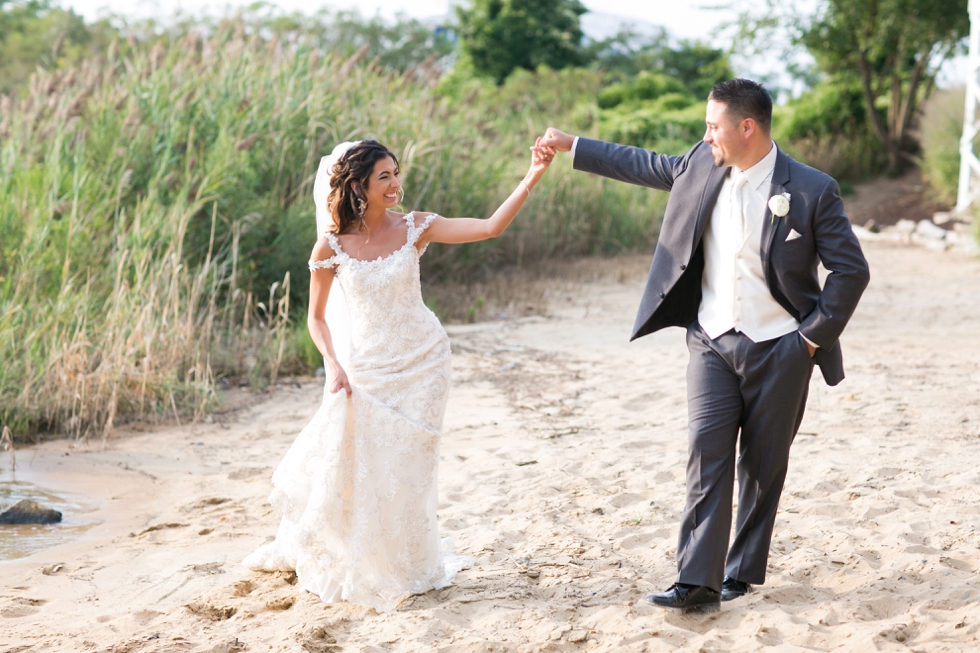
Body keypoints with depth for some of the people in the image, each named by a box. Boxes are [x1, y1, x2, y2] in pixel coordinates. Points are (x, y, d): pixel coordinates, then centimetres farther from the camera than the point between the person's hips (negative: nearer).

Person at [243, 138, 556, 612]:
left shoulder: (413, 228, -9)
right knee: (349, 462, 3)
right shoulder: (332, 246, -10)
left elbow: (490, 227, -16)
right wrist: (334, 367, -14)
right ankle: (341, 563, 29)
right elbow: (317, 317, 0)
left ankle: (403, 567, 26)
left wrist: (533, 176, -25)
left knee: (406, 466, 6)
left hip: (420, 362, 1)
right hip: (364, 367, -1)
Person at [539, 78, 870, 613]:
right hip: (712, 342, 3)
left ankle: (742, 573, 22)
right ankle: (698, 582, -6)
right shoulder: (702, 165, 1)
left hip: (778, 349, -3)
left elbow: (851, 270, -7)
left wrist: (815, 337, -9)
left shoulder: (811, 191, -13)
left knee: (762, 467, 8)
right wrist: (572, 146, 20)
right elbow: (644, 166, 18)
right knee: (706, 457, -6)